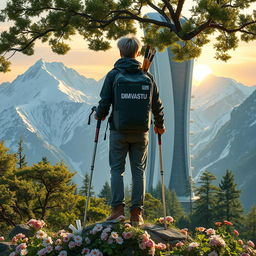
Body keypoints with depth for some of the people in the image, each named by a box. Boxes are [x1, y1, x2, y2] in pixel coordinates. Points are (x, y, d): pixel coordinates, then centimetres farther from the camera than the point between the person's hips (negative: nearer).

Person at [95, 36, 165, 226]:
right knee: (138, 170, 8)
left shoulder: (113, 75, -5)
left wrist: (99, 116, 15)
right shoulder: (147, 77, 2)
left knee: (117, 169, 7)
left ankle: (118, 208, -2)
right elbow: (157, 105, 7)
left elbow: (105, 103, -7)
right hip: (141, 132, 2)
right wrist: (160, 125, 24)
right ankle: (137, 213, 6)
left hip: (119, 131, -2)